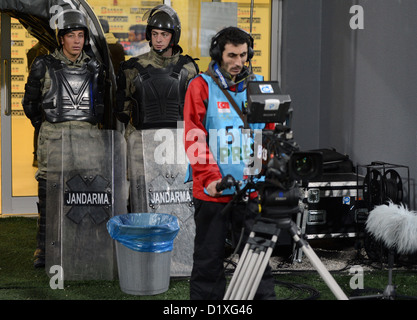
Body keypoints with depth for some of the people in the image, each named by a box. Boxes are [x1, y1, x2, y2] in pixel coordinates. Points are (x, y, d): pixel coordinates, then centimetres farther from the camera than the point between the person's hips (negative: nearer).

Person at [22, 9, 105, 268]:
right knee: (49, 190, -1)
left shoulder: (94, 68, 8)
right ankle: (44, 249, 6)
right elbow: (30, 102, 11)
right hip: (53, 137, -2)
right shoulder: (44, 66, 0)